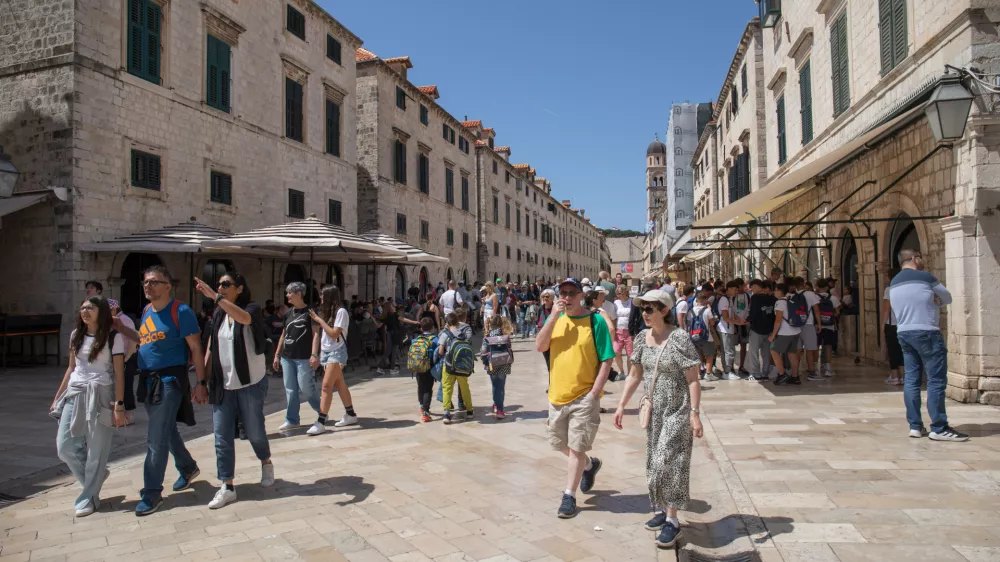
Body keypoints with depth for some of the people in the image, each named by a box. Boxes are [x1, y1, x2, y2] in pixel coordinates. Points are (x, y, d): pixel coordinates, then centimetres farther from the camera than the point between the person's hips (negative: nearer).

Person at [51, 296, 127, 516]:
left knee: (96, 449, -1)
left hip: (100, 395, -5)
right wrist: (57, 398, 17)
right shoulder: (76, 335, 11)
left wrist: (119, 404, -12)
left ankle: (88, 498, 13)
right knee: (65, 446, 2)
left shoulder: (113, 337, -6)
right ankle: (95, 477, 27)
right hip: (75, 393, 6)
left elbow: (119, 373, -7)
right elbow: (71, 368, 18)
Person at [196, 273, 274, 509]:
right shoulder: (218, 315, 8)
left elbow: (244, 317, -35)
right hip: (222, 385, 5)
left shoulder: (252, 309, -9)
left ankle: (266, 464, 36)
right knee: (222, 437, 2)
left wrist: (214, 296, -38)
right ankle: (227, 487, 11)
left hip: (250, 383, -5)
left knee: (254, 431, 7)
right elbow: (211, 349, 12)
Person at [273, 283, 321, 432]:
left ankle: (322, 412, 17)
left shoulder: (309, 312, -6)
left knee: (306, 388, -4)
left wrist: (314, 355, -19)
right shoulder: (288, 313, 13)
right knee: (290, 390, 7)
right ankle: (292, 420, 14)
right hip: (287, 357, 6)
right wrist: (277, 355, 16)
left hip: (304, 358, -6)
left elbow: (316, 334, -11)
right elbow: (283, 335, 19)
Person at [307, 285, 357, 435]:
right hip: (325, 352, 7)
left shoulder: (341, 312, -12)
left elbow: (334, 334, -17)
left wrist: (319, 320, -15)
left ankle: (321, 423, -12)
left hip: (337, 352, -7)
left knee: (326, 386, -12)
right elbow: (318, 334, 11)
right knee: (339, 385, 13)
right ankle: (351, 415, 24)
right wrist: (314, 354, 7)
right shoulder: (325, 312, 10)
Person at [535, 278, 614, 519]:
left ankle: (569, 496, 15)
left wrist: (594, 393, -15)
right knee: (559, 443, 18)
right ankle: (590, 464, 44)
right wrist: (554, 316, -17)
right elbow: (540, 346, -9)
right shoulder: (556, 320, 6)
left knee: (576, 447, 1)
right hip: (557, 395, 6)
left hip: (584, 397, -6)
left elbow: (606, 361, -9)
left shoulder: (595, 322, -9)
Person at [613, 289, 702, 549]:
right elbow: (634, 375, 9)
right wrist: (621, 405, 6)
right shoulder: (642, 338, 2)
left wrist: (695, 413, -19)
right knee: (655, 461, 13)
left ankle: (672, 520, 3)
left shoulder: (679, 338, -16)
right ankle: (660, 510, 29)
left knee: (668, 461, -7)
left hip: (677, 411, -6)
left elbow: (693, 380, -15)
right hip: (654, 410, 6)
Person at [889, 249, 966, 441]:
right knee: (936, 380, -4)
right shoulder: (925, 277, -7)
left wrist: (928, 301, 11)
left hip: (903, 333, 8)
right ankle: (939, 429, -4)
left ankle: (915, 426, 7)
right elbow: (947, 298, 5)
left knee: (911, 379, 7)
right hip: (926, 333, -7)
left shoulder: (894, 283, 14)